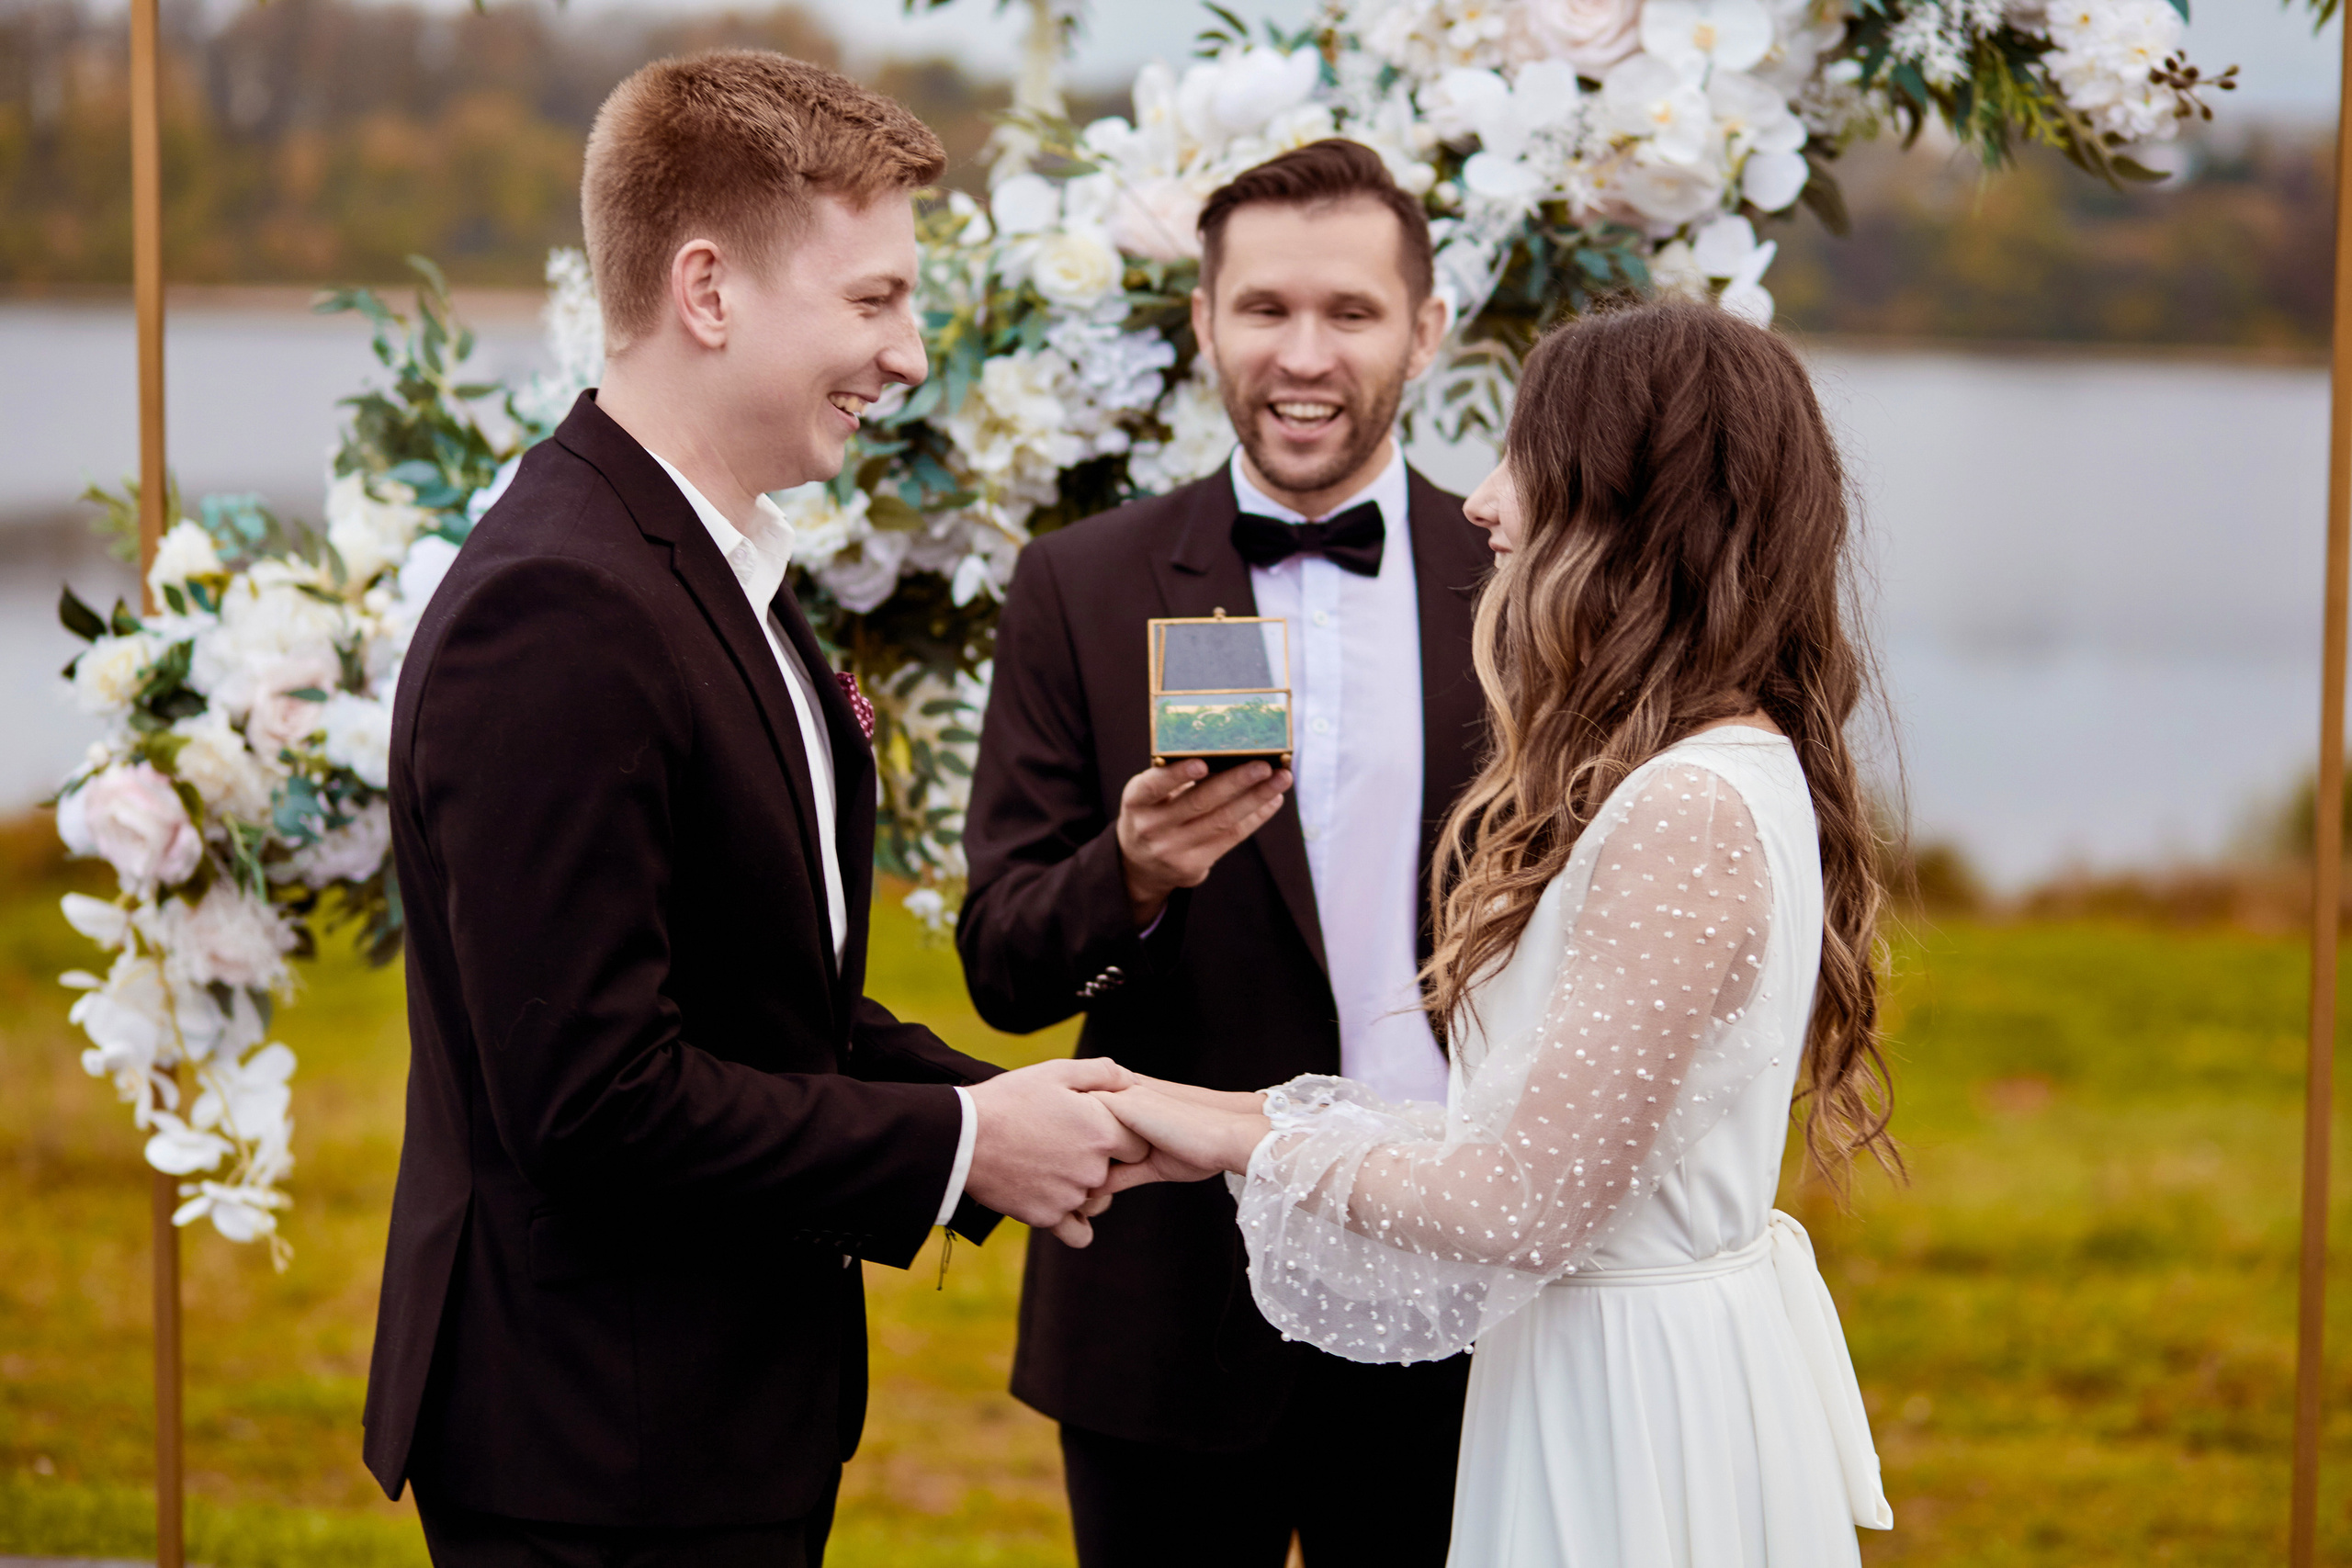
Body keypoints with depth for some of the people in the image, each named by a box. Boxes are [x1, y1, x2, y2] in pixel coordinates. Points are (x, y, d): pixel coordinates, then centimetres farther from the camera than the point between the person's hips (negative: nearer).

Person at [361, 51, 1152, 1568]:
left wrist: (1001, 1111, 0)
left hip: (736, 1418, 10)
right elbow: (593, 1094, -25)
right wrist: (957, 1145, -16)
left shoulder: (725, 579, 12)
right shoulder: (560, 614, -22)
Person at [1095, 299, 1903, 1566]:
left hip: (1635, 1400, -9)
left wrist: (1253, 1140, -11)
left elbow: (1529, 1207, -23)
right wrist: (1256, 1119, 5)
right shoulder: (1726, 770, 9)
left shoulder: (1688, 814, -23)